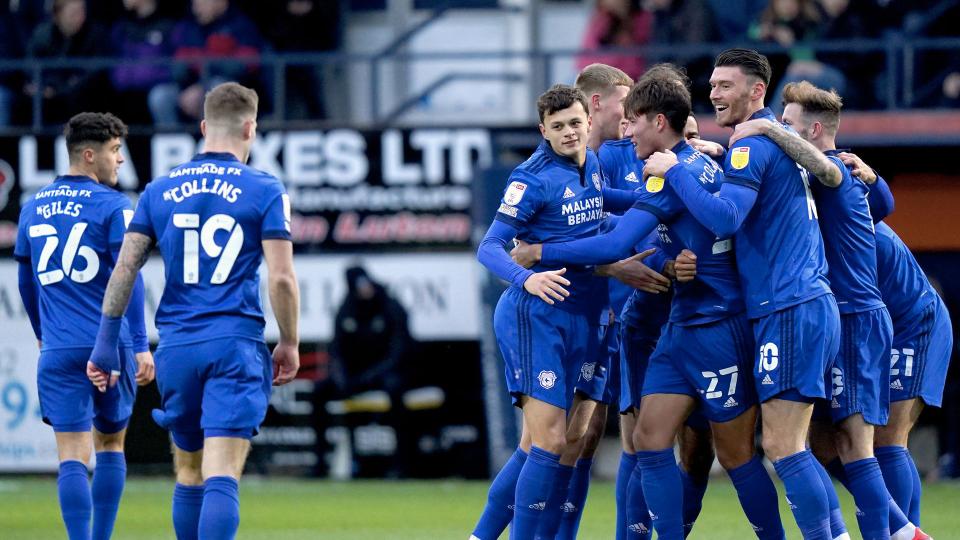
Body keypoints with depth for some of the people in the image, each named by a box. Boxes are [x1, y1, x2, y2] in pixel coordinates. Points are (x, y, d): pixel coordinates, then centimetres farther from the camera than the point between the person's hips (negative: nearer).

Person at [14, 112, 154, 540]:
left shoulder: (34, 208, 11)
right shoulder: (112, 206, -4)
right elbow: (129, 279, -10)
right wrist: (141, 345, -11)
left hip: (58, 352, 2)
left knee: (72, 456, -3)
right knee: (111, 445, 15)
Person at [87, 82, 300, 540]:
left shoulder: (160, 190, 9)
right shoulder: (264, 191, -1)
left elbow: (124, 270, 5)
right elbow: (281, 279, -7)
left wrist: (105, 344, 10)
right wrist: (289, 344, 6)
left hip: (176, 347, 4)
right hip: (236, 346, -4)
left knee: (188, 475, 17)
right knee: (222, 477, -11)